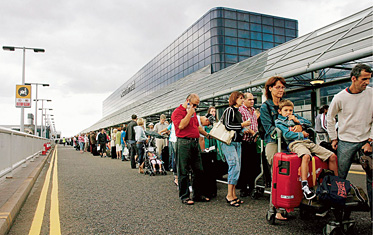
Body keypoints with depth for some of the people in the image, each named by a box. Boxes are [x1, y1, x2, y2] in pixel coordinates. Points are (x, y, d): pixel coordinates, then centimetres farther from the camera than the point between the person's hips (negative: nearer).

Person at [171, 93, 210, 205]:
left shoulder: (193, 112, 21)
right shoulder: (177, 111, -5)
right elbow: (181, 125, -21)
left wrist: (206, 134, 35)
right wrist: (189, 113, -14)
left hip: (195, 143, 8)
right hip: (184, 143, -8)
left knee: (199, 170, 10)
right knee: (184, 171, -1)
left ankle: (197, 195, 21)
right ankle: (184, 196, 8)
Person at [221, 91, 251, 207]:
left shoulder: (238, 112, 19)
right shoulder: (229, 110, -6)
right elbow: (228, 125, -15)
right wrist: (242, 125, -11)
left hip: (237, 143, 9)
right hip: (229, 142, -9)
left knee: (237, 168, 7)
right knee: (235, 167, -15)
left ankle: (233, 194, 13)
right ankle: (229, 195, -8)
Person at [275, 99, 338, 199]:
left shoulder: (295, 117, 26)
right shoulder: (278, 121, 8)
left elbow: (309, 123, 22)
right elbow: (287, 135, -6)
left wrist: (297, 120, 8)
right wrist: (301, 134, 0)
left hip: (307, 142, 7)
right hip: (294, 143, -7)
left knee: (332, 156, -2)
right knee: (306, 156, -42)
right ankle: (304, 186, -43)